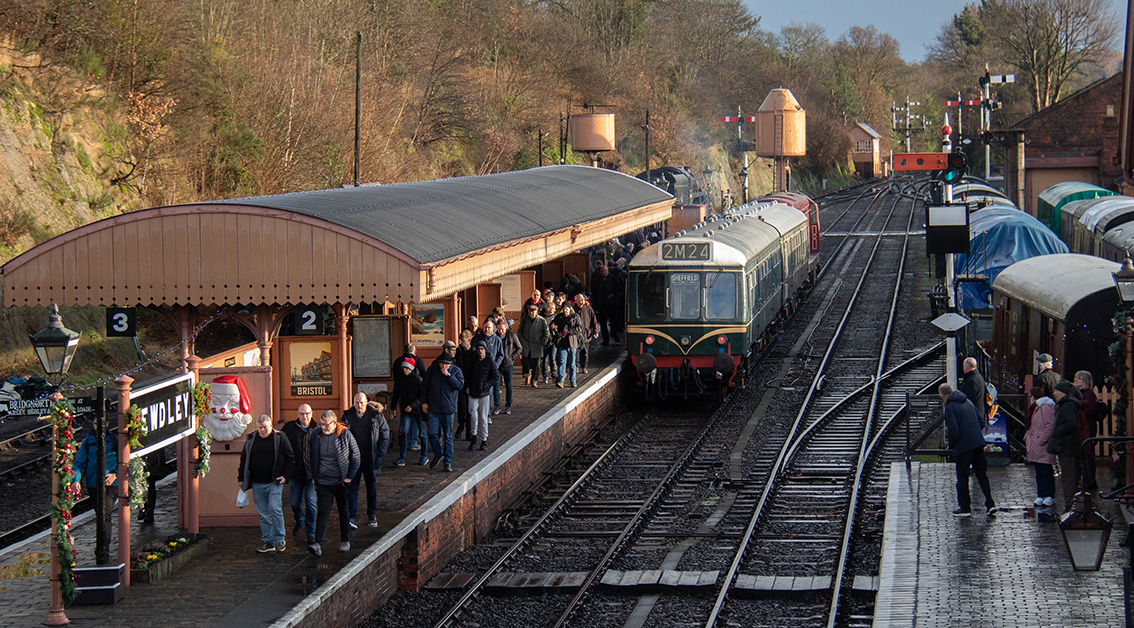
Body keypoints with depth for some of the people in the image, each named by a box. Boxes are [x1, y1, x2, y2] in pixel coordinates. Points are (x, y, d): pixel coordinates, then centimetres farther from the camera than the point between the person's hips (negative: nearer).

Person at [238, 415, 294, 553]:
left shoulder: (280, 438, -2)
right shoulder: (251, 439, 9)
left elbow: (290, 458, 3)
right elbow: (244, 460, 16)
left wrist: (285, 475, -4)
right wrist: (241, 478, 13)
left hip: (274, 482, -4)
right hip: (257, 484, 4)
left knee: (274, 508, -14)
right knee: (263, 514, 6)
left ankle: (280, 540, -1)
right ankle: (268, 541, 12)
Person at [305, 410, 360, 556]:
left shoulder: (345, 434, -7)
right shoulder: (315, 436, -1)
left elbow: (356, 456, 0)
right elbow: (310, 458, 12)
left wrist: (350, 476, -3)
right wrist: (314, 477, 8)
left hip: (341, 482, -1)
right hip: (323, 482, 1)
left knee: (344, 511, 11)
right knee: (323, 512, -7)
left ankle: (345, 541, 25)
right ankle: (318, 544, -13)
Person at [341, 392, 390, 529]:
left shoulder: (376, 416, -3)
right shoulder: (347, 417, -1)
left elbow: (385, 434, 4)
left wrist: (380, 453, -3)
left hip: (371, 459, 1)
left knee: (372, 487, 12)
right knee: (353, 487, -5)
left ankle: (372, 515, 26)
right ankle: (352, 517, -5)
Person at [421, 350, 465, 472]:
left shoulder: (456, 371, -2)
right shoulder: (432, 370, 2)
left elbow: (460, 385, -15)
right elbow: (424, 385, 11)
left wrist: (448, 375, -20)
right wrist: (424, 402, 6)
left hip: (448, 409, -1)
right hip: (433, 408, 1)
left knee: (448, 436, 4)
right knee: (432, 433, -2)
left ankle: (448, 461, 12)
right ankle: (438, 454, 22)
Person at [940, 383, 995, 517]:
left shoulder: (950, 407, -11)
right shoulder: (967, 402, 13)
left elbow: (954, 432, -18)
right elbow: (980, 422, 18)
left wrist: (951, 444, 0)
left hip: (963, 446, -7)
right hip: (978, 443, 7)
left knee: (962, 478, 5)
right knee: (982, 475, 12)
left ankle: (965, 508, 10)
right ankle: (990, 504, 7)